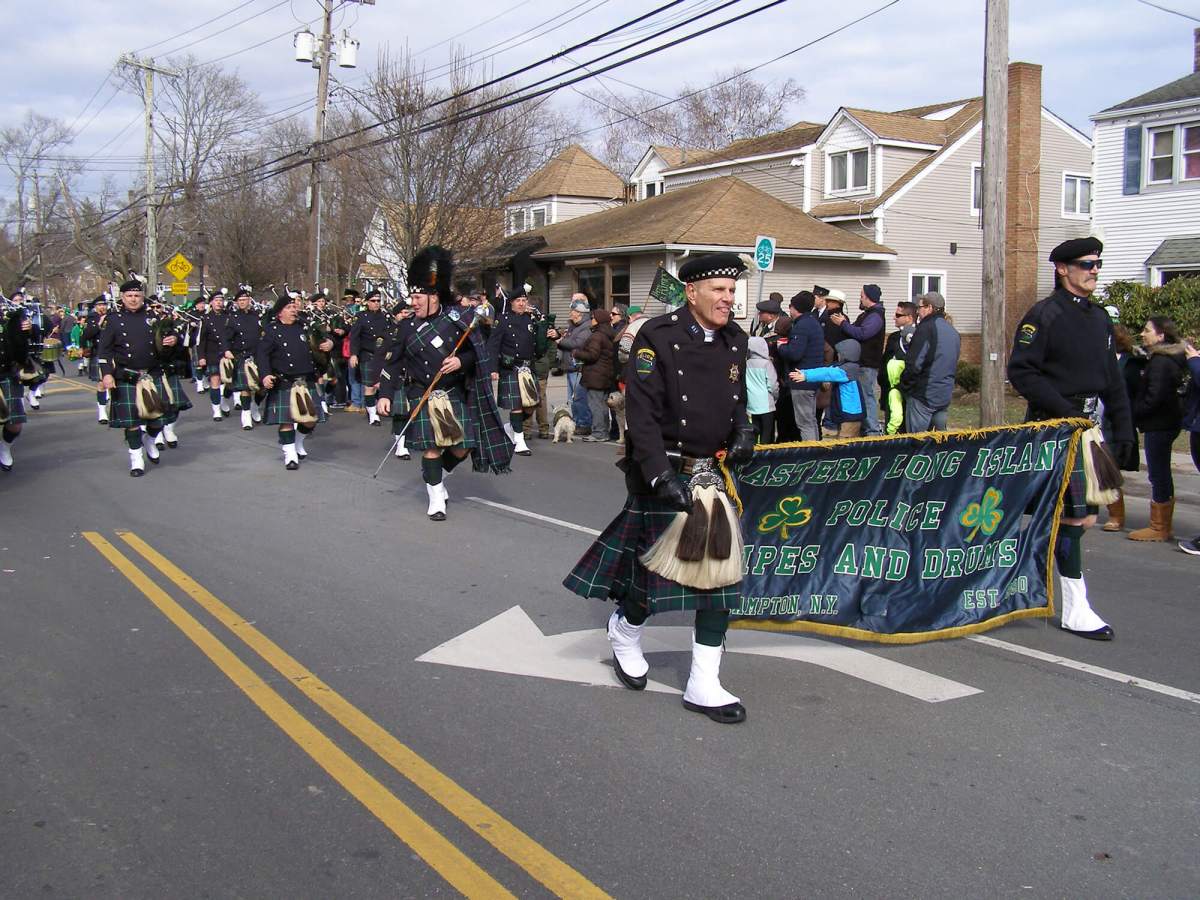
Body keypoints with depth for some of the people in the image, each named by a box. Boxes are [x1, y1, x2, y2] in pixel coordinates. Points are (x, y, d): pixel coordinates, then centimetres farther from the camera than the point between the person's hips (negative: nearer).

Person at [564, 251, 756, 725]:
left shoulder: (734, 339, 6)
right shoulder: (657, 336, -14)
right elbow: (641, 414, -19)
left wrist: (743, 431, 3)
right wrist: (661, 476, -26)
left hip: (711, 472, 6)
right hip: (664, 473, -6)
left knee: (721, 573, 3)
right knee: (658, 565, 5)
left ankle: (704, 686, 12)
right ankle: (625, 633, 39)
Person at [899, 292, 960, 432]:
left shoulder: (927, 328, -14)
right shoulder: (953, 332, 13)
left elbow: (914, 364, -18)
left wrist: (904, 386, -6)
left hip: (924, 394, -8)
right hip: (945, 395, 8)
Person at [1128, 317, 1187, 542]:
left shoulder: (1160, 361, -17)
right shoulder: (1170, 359, 14)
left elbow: (1154, 397, -22)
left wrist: (1133, 414, -12)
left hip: (1159, 425, -10)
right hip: (1166, 423, 10)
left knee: (1158, 475, -5)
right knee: (1162, 475, 15)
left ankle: (1158, 528, 1)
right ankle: (1164, 526, 22)